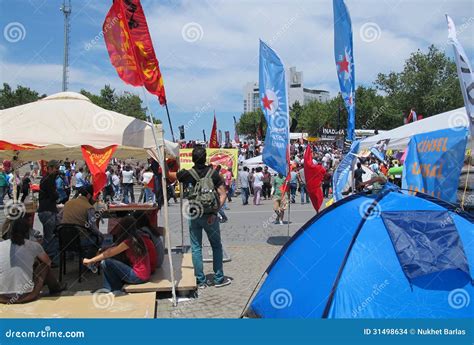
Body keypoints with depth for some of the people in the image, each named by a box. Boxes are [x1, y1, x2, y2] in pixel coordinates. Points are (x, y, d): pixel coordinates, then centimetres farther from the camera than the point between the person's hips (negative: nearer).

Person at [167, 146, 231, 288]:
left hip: (194, 216, 0)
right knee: (216, 246, 14)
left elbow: (168, 175, 4)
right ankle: (219, 278, 18)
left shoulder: (187, 174, -7)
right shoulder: (213, 173, -4)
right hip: (210, 216, 0)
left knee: (196, 248, 9)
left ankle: (201, 281, 12)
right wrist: (215, 212, -9)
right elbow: (223, 195, -9)